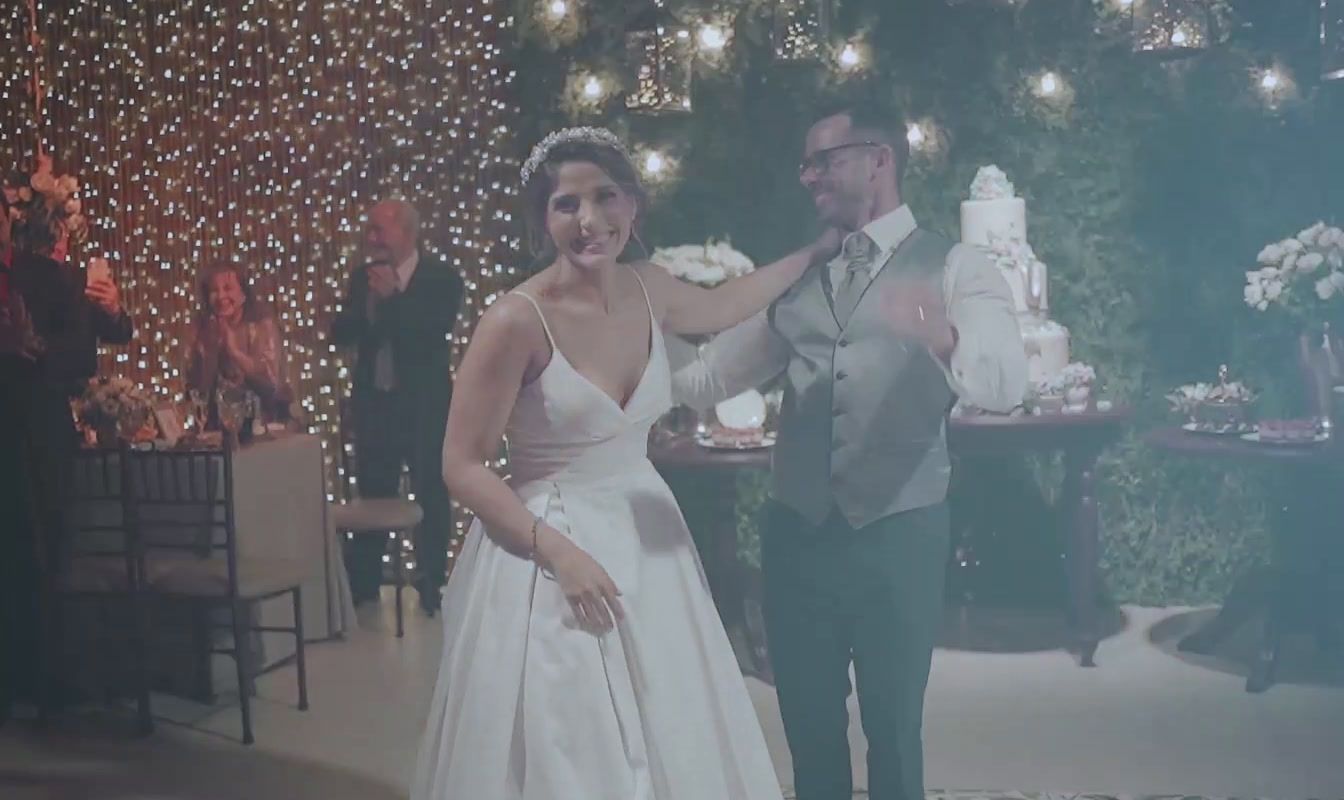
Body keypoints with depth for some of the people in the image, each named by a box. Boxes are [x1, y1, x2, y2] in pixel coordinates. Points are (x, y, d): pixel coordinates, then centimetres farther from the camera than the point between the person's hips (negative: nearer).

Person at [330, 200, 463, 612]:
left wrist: (393, 297, -22)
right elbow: (340, 335, -1)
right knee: (372, 494, 11)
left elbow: (434, 333, -22)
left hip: (425, 405, -4)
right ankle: (362, 585, 20)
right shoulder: (363, 276, 4)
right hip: (374, 403, 4)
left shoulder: (442, 278, -9)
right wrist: (368, 302, -17)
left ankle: (431, 585, 17)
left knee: (431, 496, 6)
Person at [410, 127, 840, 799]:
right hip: (550, 547, -6)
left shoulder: (647, 290, -1)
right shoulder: (517, 321, -19)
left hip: (646, 536, 6)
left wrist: (819, 251, 27)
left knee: (670, 742, 12)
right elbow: (462, 468, -14)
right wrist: (560, 550, -21)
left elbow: (720, 306, 23)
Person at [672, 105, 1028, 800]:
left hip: (898, 536, -4)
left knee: (893, 731, 7)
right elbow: (709, 377, 14)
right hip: (796, 534, 5)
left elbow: (1005, 385, -22)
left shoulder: (953, 268, -5)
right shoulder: (798, 278, 12)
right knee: (810, 731, 14)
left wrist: (938, 333, -42)